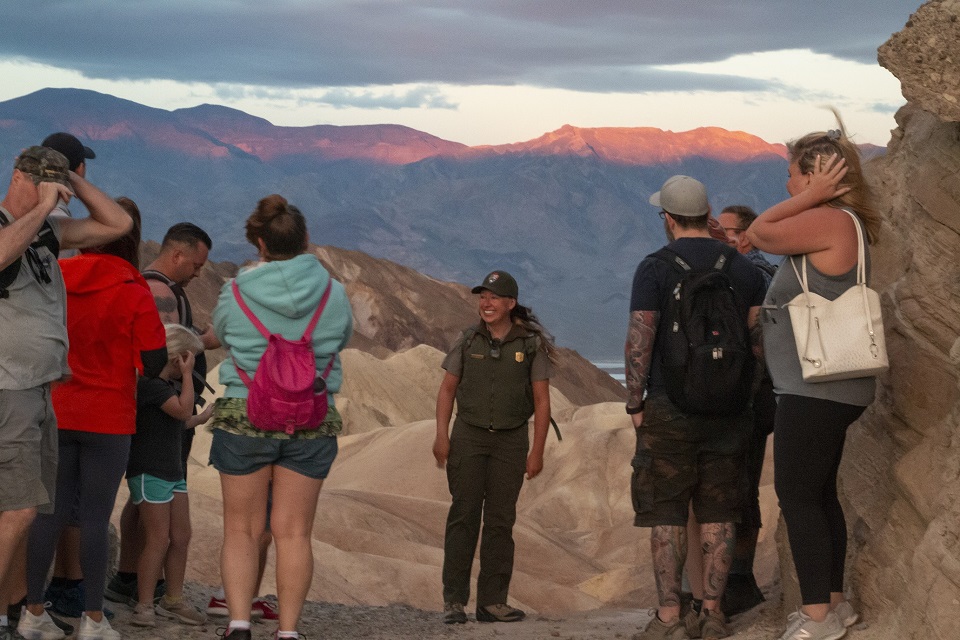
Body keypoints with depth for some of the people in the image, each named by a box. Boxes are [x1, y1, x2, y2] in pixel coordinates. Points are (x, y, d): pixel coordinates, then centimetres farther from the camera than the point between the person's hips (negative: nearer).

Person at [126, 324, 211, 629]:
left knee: (181, 537, 10)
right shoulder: (150, 384, -16)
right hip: (149, 471, -9)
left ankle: (173, 600, 22)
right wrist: (186, 374, -19)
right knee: (158, 539, -9)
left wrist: (203, 418, 25)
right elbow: (183, 410, -25)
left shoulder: (172, 384, 13)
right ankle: (144, 606, -2)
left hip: (172, 471, 9)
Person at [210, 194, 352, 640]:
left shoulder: (235, 292, -7)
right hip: (312, 423, 1)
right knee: (293, 532, 7)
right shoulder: (333, 294, -4)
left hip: (242, 416, -1)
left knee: (242, 530, 9)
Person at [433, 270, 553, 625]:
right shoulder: (468, 340, 3)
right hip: (468, 436, 0)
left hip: (511, 439, 0)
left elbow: (542, 401, 0)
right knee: (463, 515, -6)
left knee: (500, 520, 3)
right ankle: (454, 600, -5)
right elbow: (447, 388, 8)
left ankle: (492, 601, 8)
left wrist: (537, 451, -5)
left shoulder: (531, 344, -1)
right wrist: (441, 435, -2)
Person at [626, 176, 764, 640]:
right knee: (717, 512, 8)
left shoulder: (655, 268, -7)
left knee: (666, 513, 0)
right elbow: (761, 336, 5)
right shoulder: (744, 268, 5)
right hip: (728, 410, 4)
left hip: (670, 407, -4)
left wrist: (634, 403, -2)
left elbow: (639, 340, -11)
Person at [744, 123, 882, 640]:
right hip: (823, 387, 11)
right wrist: (811, 198, 10)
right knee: (819, 494, 16)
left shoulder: (829, 221, -17)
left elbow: (759, 234, -10)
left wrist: (811, 196, -9)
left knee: (797, 496, -6)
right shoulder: (837, 224, 15)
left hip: (816, 390, -11)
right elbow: (761, 236, 15)